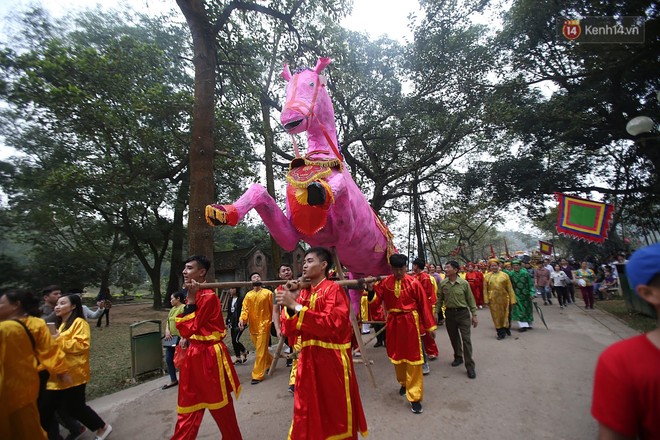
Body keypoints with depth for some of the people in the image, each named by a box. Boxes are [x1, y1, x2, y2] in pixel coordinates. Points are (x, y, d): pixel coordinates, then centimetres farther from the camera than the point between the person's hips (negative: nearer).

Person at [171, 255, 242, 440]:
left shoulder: (208, 297, -19)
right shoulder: (193, 295, 8)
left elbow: (189, 329, -19)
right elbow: (184, 328, 10)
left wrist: (190, 300, -17)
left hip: (209, 356, -8)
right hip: (194, 355, 8)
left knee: (220, 407, 9)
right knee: (188, 406, 18)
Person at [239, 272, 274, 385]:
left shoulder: (268, 293, -5)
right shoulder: (248, 295, 5)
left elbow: (272, 308, -3)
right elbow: (245, 309, -4)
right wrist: (242, 319, -22)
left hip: (264, 325, -4)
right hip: (252, 326, 5)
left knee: (261, 351, -3)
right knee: (259, 349, 18)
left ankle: (257, 375, 5)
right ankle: (270, 362, 40)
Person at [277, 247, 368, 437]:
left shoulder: (334, 289, -11)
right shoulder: (303, 293, 7)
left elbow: (331, 324, -25)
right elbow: (291, 331, 4)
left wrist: (296, 306, -25)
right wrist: (289, 305, -13)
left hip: (333, 361, -5)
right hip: (308, 360, 6)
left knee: (336, 414, 11)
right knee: (307, 417, 16)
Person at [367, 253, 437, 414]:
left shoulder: (414, 283, -11)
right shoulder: (385, 283, -3)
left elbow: (424, 304, -7)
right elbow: (376, 300, -5)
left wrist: (430, 326, -4)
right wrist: (371, 290, -26)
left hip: (410, 322, -3)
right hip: (393, 323, 3)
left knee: (413, 358, 1)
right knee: (397, 355, 18)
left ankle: (415, 397, 12)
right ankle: (404, 383, 43)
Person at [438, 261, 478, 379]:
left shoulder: (464, 283, -9)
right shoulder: (443, 283, -3)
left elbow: (471, 300, -2)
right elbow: (439, 299, 3)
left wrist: (474, 315, -1)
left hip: (463, 313, -3)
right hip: (449, 313, 3)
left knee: (466, 339, -3)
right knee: (454, 337, 16)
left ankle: (470, 366, 6)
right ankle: (458, 357, 38)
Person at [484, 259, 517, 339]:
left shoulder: (504, 275, 1)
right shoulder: (487, 276, 2)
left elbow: (510, 288, 0)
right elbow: (485, 289, 3)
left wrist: (512, 300, -4)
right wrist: (486, 300, -4)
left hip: (504, 299, 0)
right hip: (493, 300, 1)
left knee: (505, 315, 9)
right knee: (496, 316, 6)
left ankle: (506, 328, 33)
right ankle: (501, 333, 18)